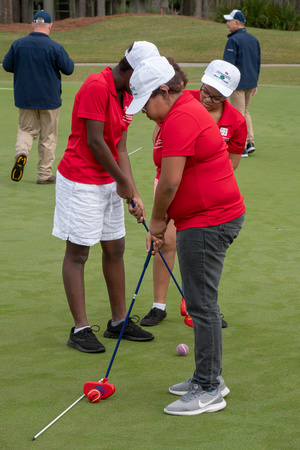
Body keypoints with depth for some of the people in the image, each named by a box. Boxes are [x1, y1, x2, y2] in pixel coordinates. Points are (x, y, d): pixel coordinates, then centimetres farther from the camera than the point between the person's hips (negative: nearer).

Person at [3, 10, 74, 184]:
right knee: (48, 137, 9)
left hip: (24, 98, 2)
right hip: (49, 99, -2)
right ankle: (45, 174, 13)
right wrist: (68, 59, 14)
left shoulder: (18, 44, -5)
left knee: (26, 129, 17)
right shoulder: (55, 47, -14)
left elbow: (7, 65, 4)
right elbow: (68, 69, -7)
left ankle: (21, 153, -14)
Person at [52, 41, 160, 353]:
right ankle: (80, 329, 3)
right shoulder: (96, 87, -19)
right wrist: (123, 182, -9)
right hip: (80, 182, -9)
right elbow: (94, 142, -20)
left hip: (108, 183, 9)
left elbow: (120, 148, 10)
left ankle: (118, 322, 23)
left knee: (115, 249, 12)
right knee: (77, 253, -2)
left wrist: (133, 193, 3)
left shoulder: (125, 94, 9)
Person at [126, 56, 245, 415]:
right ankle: (209, 377, 26)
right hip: (209, 219, 11)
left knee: (201, 304, -6)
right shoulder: (188, 110, 17)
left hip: (208, 223, -11)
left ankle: (209, 391, 1)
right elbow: (178, 180, 19)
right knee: (201, 302, 16)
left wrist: (157, 220, -4)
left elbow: (170, 183, -21)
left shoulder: (180, 120, -18)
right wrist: (161, 223, 15)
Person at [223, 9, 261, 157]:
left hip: (238, 83, -8)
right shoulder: (254, 39, 10)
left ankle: (241, 148, 1)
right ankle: (250, 142, 14)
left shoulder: (234, 40, -15)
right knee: (245, 112, 20)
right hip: (250, 82, 8)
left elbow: (228, 64, -18)